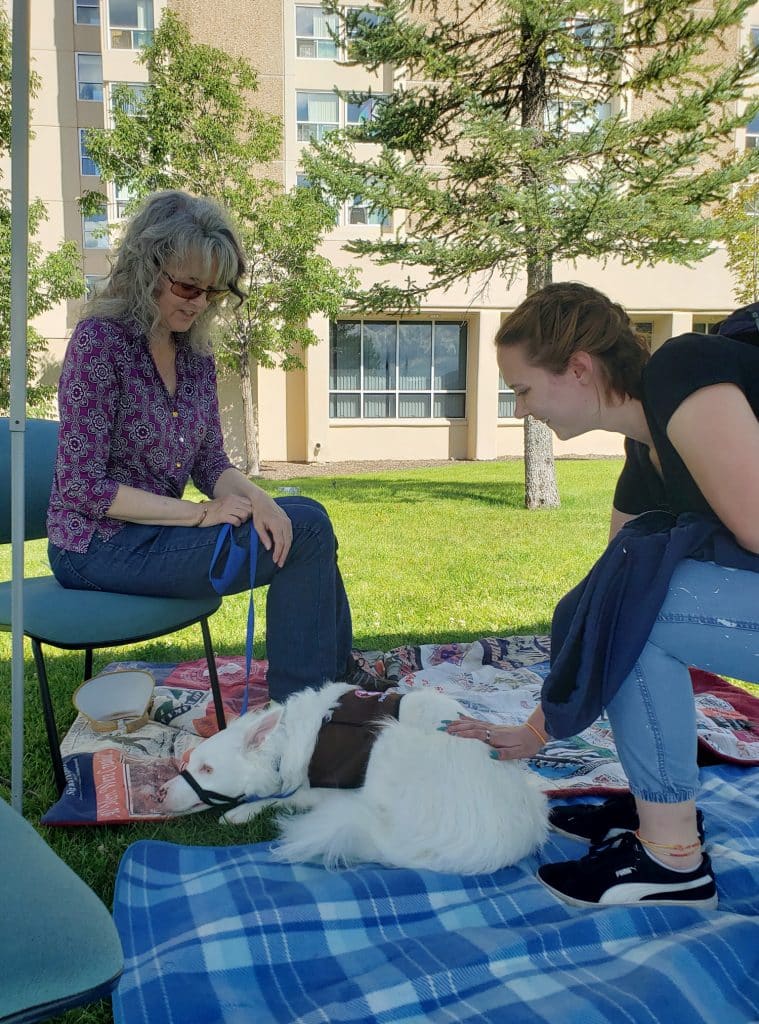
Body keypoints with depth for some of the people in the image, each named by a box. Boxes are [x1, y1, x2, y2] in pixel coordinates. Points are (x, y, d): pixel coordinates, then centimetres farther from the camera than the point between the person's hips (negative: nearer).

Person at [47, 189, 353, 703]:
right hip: (99, 545, -7)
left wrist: (254, 497, -15)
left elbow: (212, 463, 7)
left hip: (158, 530, 7)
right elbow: (83, 486, -18)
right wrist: (199, 513, -21)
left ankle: (338, 682, 6)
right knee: (306, 532, -17)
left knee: (307, 518, -7)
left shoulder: (195, 350, 6)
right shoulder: (101, 339, -15)